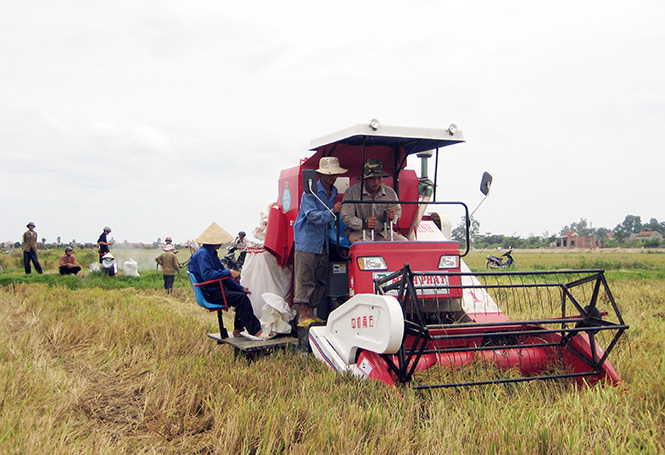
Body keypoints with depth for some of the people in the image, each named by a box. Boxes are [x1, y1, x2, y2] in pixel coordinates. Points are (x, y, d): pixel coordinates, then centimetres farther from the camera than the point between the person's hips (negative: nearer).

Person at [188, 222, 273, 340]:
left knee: (242, 294, 10)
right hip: (209, 294, -11)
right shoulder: (202, 254, -15)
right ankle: (255, 331, -21)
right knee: (241, 298, -22)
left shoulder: (211, 253, 18)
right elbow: (207, 275, -29)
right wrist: (229, 272, -26)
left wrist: (240, 288, 11)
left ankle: (238, 329, 10)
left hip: (216, 289, 11)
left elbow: (222, 273, 19)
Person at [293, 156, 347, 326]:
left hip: (323, 243, 7)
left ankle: (310, 313, 16)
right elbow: (312, 215, -18)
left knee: (320, 280, 8)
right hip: (306, 241, -7)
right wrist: (331, 212, -25)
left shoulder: (334, 192, 13)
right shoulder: (310, 192, -9)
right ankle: (302, 315, -4)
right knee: (305, 279, -7)